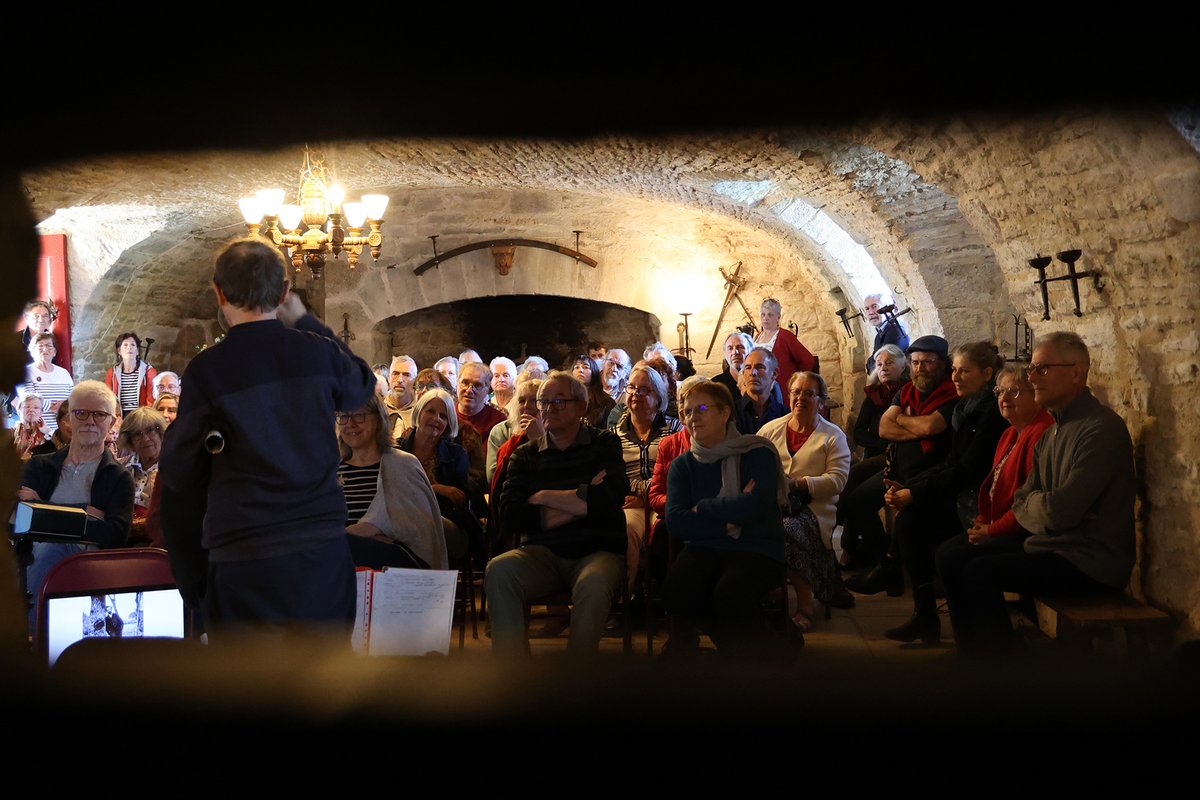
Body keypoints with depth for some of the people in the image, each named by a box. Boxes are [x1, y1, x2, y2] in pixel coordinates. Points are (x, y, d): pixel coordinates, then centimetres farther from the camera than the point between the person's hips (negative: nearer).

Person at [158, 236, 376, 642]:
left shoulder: (207, 369, -9)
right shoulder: (318, 352, -3)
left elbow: (178, 474, -1)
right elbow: (362, 387, 21)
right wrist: (305, 321, 23)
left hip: (244, 563, -2)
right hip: (323, 552, 3)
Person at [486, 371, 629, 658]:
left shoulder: (605, 444, 10)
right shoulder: (525, 455, 15)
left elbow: (608, 501, -10)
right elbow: (509, 520, -1)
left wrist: (543, 497, -2)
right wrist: (580, 503, -6)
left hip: (596, 551, -2)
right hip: (543, 553, 2)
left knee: (593, 582, -36)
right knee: (498, 570, -29)